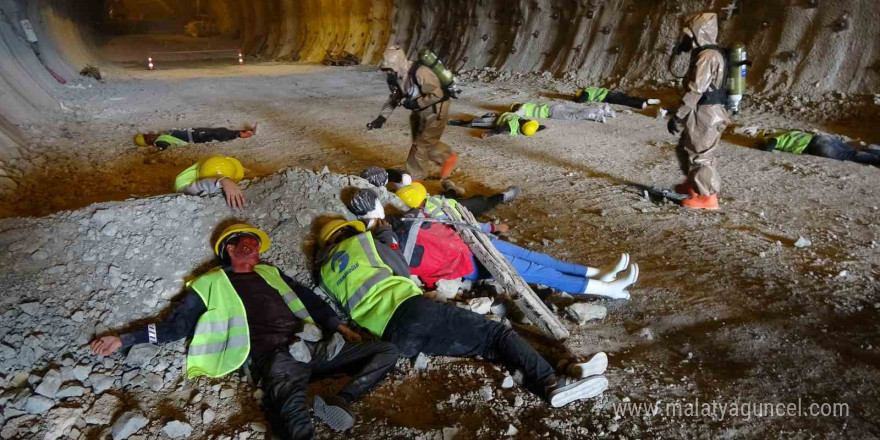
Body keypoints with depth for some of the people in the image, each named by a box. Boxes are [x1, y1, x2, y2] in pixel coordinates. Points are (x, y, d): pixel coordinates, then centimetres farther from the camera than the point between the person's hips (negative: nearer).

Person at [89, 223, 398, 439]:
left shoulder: (269, 273, 31)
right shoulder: (211, 283, 19)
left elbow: (309, 300, 30)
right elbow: (177, 326, 17)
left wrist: (340, 326, 18)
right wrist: (123, 339, 11)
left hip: (311, 345, 6)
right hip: (273, 355, -6)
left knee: (387, 351, -8)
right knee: (294, 409, -41)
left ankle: (339, 401, -22)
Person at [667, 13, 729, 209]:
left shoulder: (706, 56, -20)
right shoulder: (710, 53, 14)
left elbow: (695, 91, -24)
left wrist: (677, 116, -22)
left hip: (704, 115, -10)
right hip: (706, 112, 10)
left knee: (700, 155, -1)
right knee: (685, 149, 23)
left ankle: (708, 196, 8)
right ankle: (693, 184, 39)